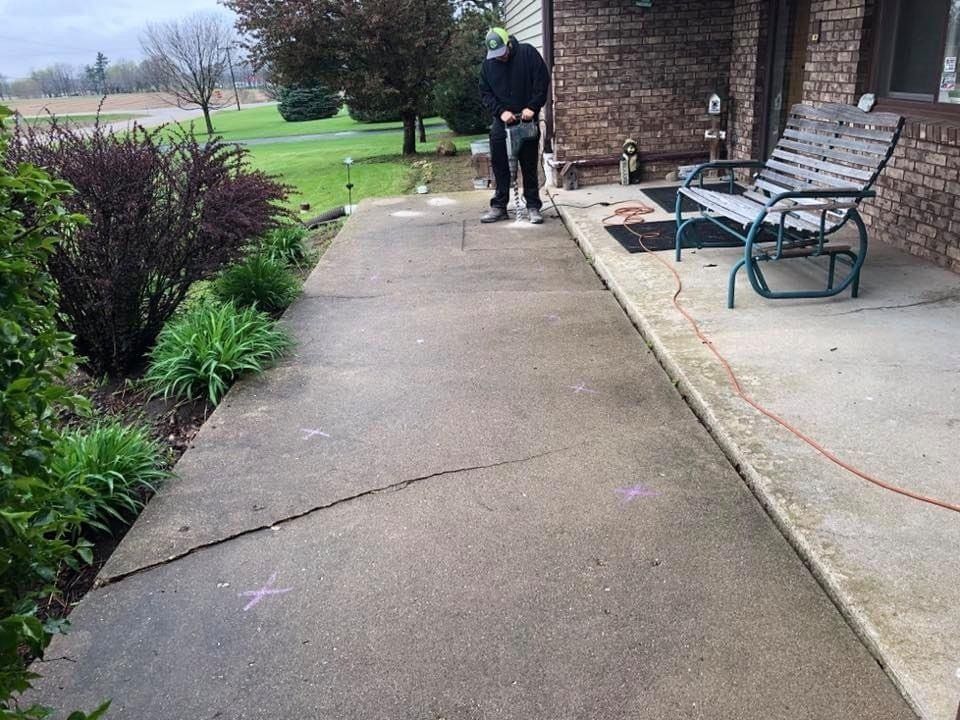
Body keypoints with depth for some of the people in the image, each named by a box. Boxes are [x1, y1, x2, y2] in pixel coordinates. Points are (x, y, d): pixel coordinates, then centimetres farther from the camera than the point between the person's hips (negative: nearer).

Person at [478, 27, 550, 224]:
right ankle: (499, 207, 11)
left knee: (529, 165, 2)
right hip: (501, 121, 3)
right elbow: (485, 93, 2)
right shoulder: (488, 64, 2)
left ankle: (533, 206, 9)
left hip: (527, 119, -3)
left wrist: (532, 107, -16)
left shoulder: (528, 53, -7)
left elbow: (543, 81, -8)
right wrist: (500, 111, -14)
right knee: (499, 165, 3)